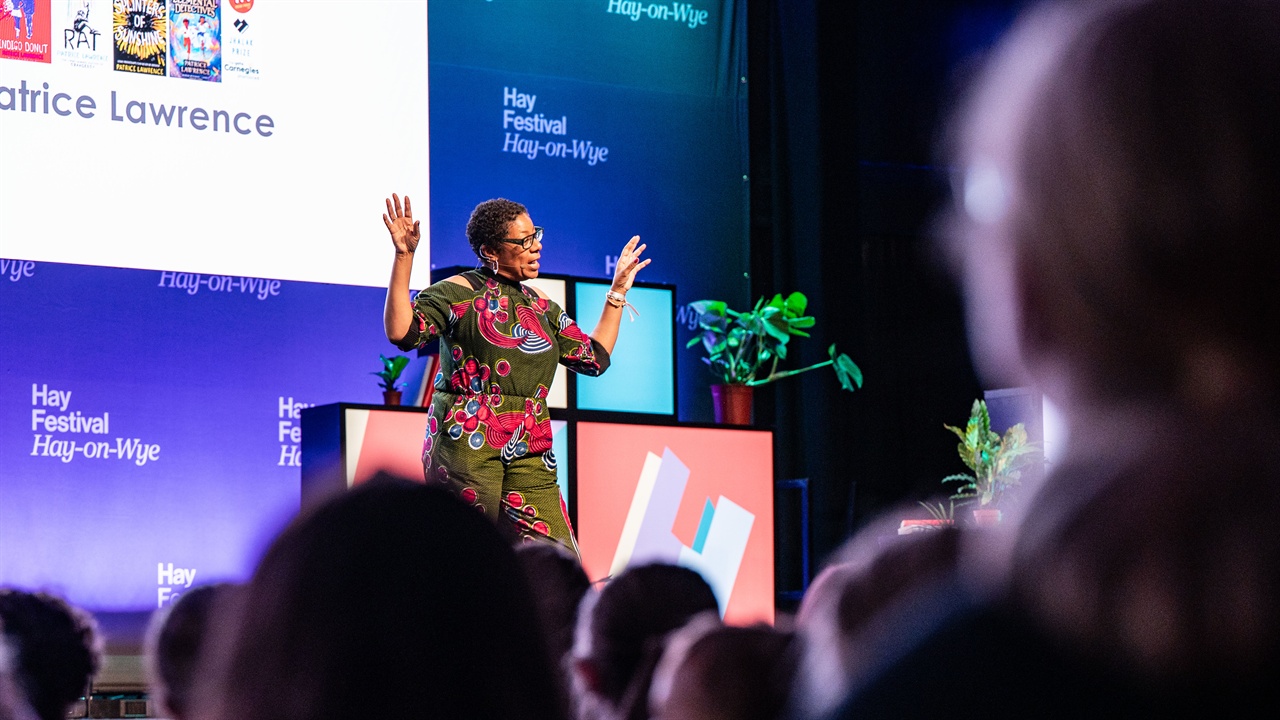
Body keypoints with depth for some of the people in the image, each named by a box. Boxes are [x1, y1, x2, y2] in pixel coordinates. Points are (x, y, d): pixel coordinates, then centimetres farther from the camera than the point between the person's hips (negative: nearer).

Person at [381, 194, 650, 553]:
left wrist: (617, 293, 26)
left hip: (529, 455, 6)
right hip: (467, 445, -6)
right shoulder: (458, 292, 0)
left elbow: (594, 358, 23)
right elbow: (402, 332, -13)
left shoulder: (541, 307, 19)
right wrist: (404, 256, -17)